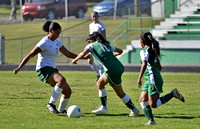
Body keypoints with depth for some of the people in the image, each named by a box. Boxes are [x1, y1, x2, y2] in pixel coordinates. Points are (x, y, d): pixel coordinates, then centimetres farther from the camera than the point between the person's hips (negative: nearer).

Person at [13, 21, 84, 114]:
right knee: (62, 80, -34)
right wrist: (19, 68, -21)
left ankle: (61, 110, 25)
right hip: (43, 70, -8)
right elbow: (30, 56, -14)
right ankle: (51, 104, -29)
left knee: (68, 91, 1)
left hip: (52, 70, 8)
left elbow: (68, 54, 24)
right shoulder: (44, 43, -12)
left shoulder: (57, 42, 13)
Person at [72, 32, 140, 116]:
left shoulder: (92, 45, 4)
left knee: (120, 93, 7)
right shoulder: (107, 45, 23)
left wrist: (75, 59, 4)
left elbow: (83, 54, -14)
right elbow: (120, 51, 33)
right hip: (119, 66, 8)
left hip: (112, 70, -8)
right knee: (100, 84, 21)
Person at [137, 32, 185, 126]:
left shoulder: (144, 51, -11)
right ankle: (151, 120, -2)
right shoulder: (153, 51, 16)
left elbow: (144, 65, -26)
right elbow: (159, 67, 21)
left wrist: (139, 78, -28)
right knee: (142, 100, 5)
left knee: (153, 104, -11)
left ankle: (173, 94, -8)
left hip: (153, 80, -9)